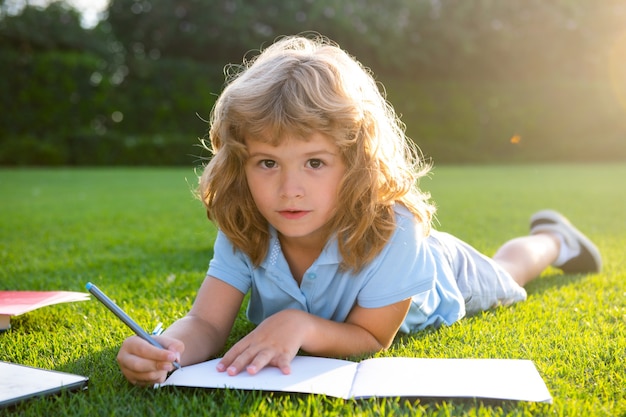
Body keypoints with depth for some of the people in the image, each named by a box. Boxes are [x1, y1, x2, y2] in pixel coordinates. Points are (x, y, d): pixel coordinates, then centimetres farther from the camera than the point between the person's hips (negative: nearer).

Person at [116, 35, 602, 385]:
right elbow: (206, 323, -40)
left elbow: (374, 339, -37)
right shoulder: (242, 230, -37)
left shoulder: (389, 227, -48)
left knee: (503, 274, 32)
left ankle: (551, 238, 60)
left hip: (440, 285, -2)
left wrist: (303, 326, -55)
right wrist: (166, 351, -63)